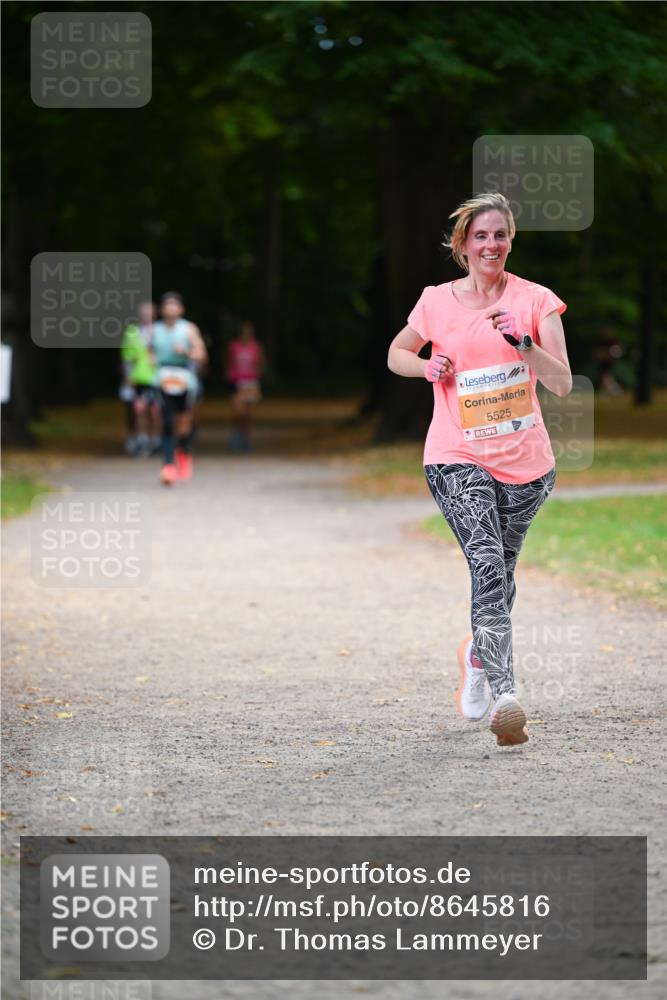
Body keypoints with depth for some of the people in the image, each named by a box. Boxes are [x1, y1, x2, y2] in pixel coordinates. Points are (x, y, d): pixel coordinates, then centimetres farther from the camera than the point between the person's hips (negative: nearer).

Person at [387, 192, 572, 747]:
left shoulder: (535, 300, 0)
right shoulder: (437, 303, 2)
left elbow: (562, 384, -5)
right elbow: (397, 353, 19)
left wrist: (523, 343, -20)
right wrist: (428, 367, -2)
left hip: (525, 461, 2)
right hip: (459, 458, -2)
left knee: (500, 571, 14)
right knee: (487, 564, -21)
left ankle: (478, 656, 45)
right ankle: (504, 695, -32)